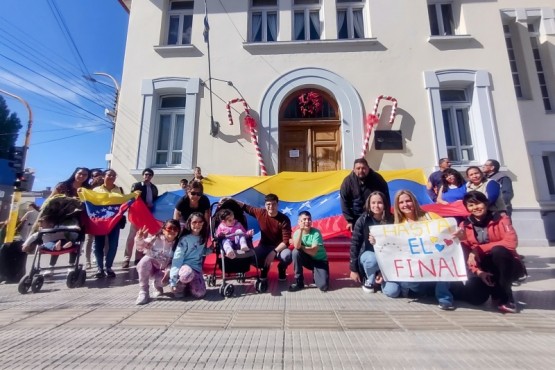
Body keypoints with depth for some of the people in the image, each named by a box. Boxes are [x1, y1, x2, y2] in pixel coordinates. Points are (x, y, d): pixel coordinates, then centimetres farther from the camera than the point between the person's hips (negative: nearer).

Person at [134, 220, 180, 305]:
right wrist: (139, 239, -36)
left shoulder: (177, 244, -10)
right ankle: (143, 292, -21)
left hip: (162, 271, 0)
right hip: (149, 268, 0)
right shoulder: (156, 238, -13)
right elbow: (140, 247, -16)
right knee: (146, 259, -32)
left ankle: (157, 285, 12)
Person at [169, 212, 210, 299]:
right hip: (184, 267, -4)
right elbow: (177, 258, -13)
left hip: (196, 269, 4)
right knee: (187, 274, -39)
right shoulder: (184, 239, -8)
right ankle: (180, 286, -4)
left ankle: (187, 284, 16)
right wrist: (173, 280, -19)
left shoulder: (203, 239, 7)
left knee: (199, 294, -16)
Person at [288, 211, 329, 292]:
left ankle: (316, 274, 15)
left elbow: (313, 252, -26)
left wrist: (300, 246, -17)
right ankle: (299, 282, -12)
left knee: (323, 286, -22)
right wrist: (301, 230, -35)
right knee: (295, 252, -28)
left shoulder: (316, 232, -19)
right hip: (308, 260, 3)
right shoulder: (297, 232, -10)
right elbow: (297, 247, -31)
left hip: (320, 260, -2)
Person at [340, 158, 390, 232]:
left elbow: (386, 199, -5)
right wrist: (349, 220, -10)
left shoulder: (377, 178, -12)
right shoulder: (348, 181, -14)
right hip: (357, 217, 0)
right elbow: (344, 201, -9)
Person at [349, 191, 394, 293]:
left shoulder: (391, 220, -9)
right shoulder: (363, 220, -14)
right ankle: (369, 281, -4)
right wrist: (353, 269, -11)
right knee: (372, 260, -37)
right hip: (368, 254, -2)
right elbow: (355, 244, -11)